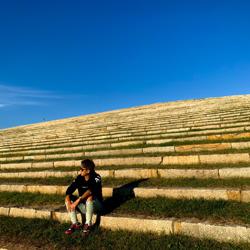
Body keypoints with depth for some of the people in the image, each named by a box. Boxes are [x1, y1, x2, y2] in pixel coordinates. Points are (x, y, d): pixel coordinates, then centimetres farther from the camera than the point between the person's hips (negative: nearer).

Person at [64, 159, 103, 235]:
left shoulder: (96, 177, -19)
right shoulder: (79, 178, -5)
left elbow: (91, 190, -35)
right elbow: (69, 190, -12)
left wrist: (78, 200, -41)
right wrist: (68, 202, -29)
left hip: (96, 205, -5)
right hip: (83, 206, 5)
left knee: (90, 197, -36)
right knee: (68, 198, -13)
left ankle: (88, 224, -20)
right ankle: (75, 223, -11)